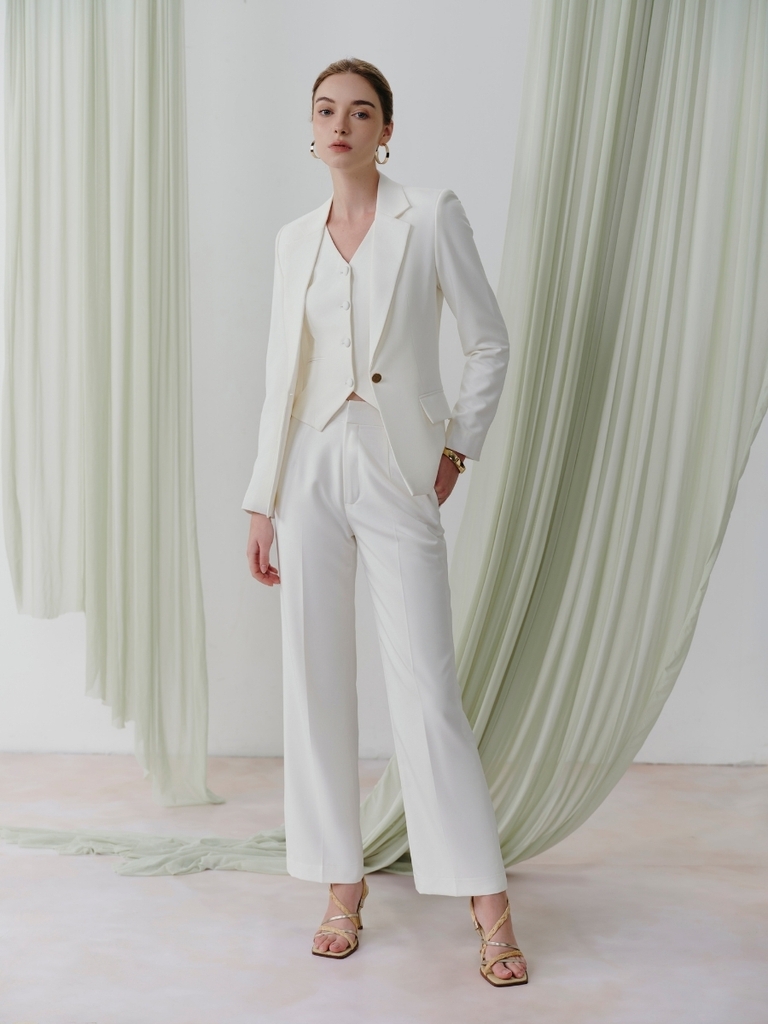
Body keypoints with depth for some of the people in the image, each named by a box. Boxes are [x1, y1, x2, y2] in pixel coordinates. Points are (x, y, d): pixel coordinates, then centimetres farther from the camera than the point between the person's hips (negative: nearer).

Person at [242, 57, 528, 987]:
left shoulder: (431, 215, 0)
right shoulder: (294, 240, 10)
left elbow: (490, 343, 4)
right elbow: (280, 377, 10)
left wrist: (457, 448, -1)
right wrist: (262, 501, 7)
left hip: (398, 474, -4)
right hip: (311, 469, 4)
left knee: (426, 687, -5)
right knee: (316, 681, 5)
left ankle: (487, 901, 8)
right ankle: (343, 885, 19)